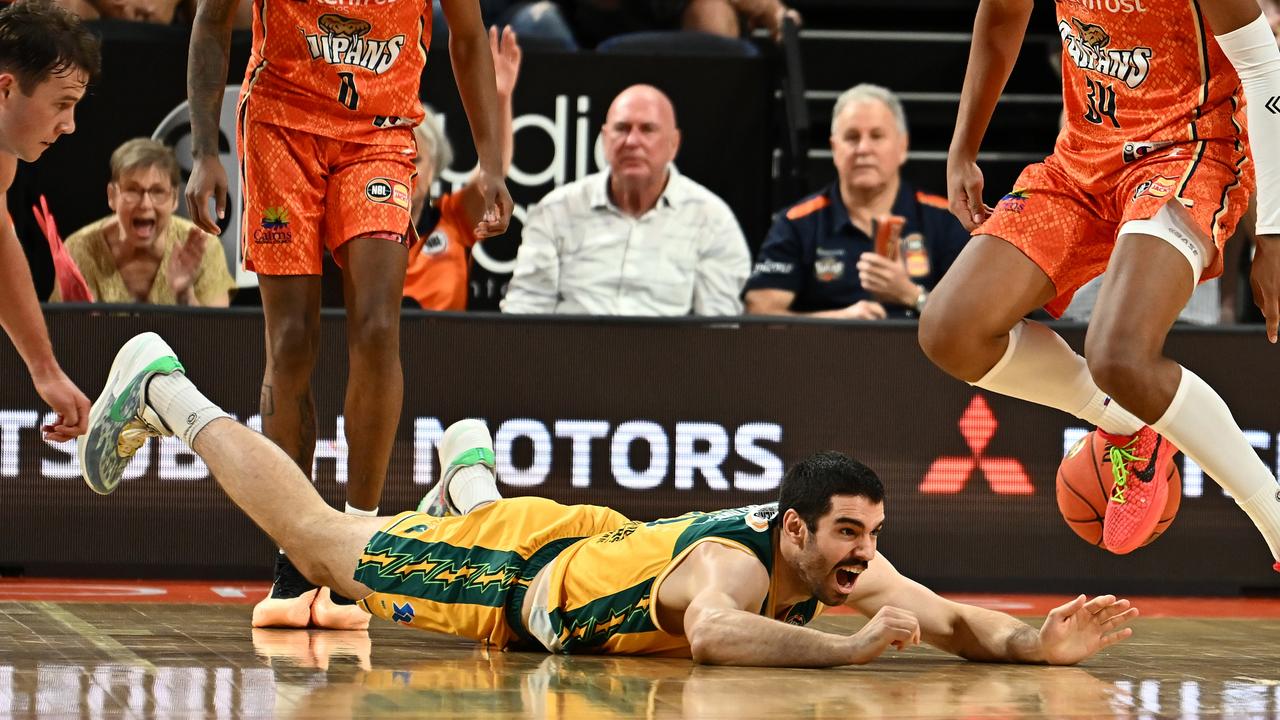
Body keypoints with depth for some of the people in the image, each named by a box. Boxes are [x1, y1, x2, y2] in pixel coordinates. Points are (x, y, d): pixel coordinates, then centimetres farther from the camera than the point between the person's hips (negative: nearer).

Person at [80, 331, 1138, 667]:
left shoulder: (840, 562, -22)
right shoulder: (732, 563, -42)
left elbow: (957, 621, -24)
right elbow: (712, 633, -64)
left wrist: (1042, 643, -43)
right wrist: (851, 647, -71)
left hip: (599, 545, 5)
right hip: (515, 568, -5)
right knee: (321, 541, 14)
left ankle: (472, 478, 66)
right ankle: (166, 394, 31)